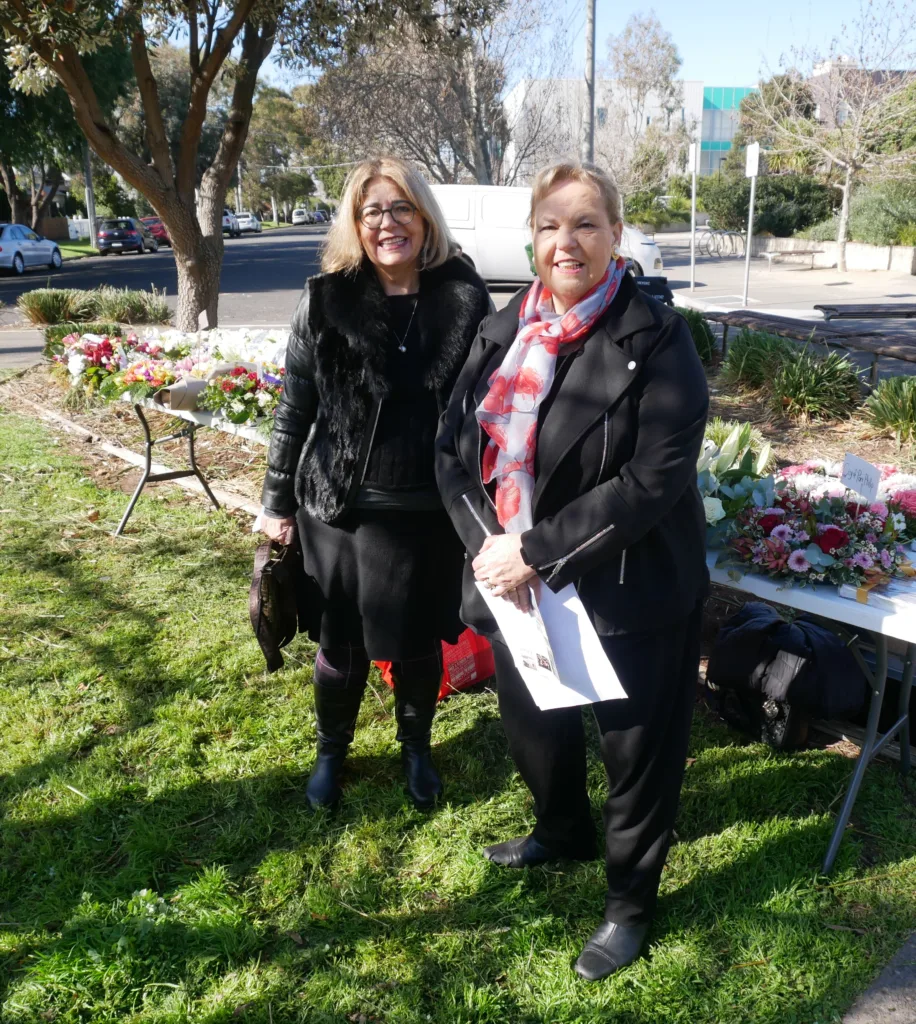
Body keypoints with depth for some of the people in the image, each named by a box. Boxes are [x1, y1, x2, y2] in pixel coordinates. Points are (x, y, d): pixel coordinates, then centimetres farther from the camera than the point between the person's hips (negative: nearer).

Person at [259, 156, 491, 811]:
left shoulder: (464, 298, -4)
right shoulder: (325, 300, -4)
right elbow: (295, 408, 1)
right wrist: (277, 501, 3)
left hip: (429, 511, 0)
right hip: (337, 507, 0)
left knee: (419, 644, 15)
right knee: (340, 644, 15)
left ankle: (417, 748, 42)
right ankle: (332, 751, 41)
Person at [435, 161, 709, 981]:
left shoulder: (656, 340, -15)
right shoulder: (502, 331, 3)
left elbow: (655, 478, -22)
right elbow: (453, 447, 2)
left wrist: (537, 552, -22)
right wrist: (488, 545, -14)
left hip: (628, 591, -6)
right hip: (515, 581, 6)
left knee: (634, 747, 12)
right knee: (534, 723, 25)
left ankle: (632, 900, 38)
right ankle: (563, 832, 56)